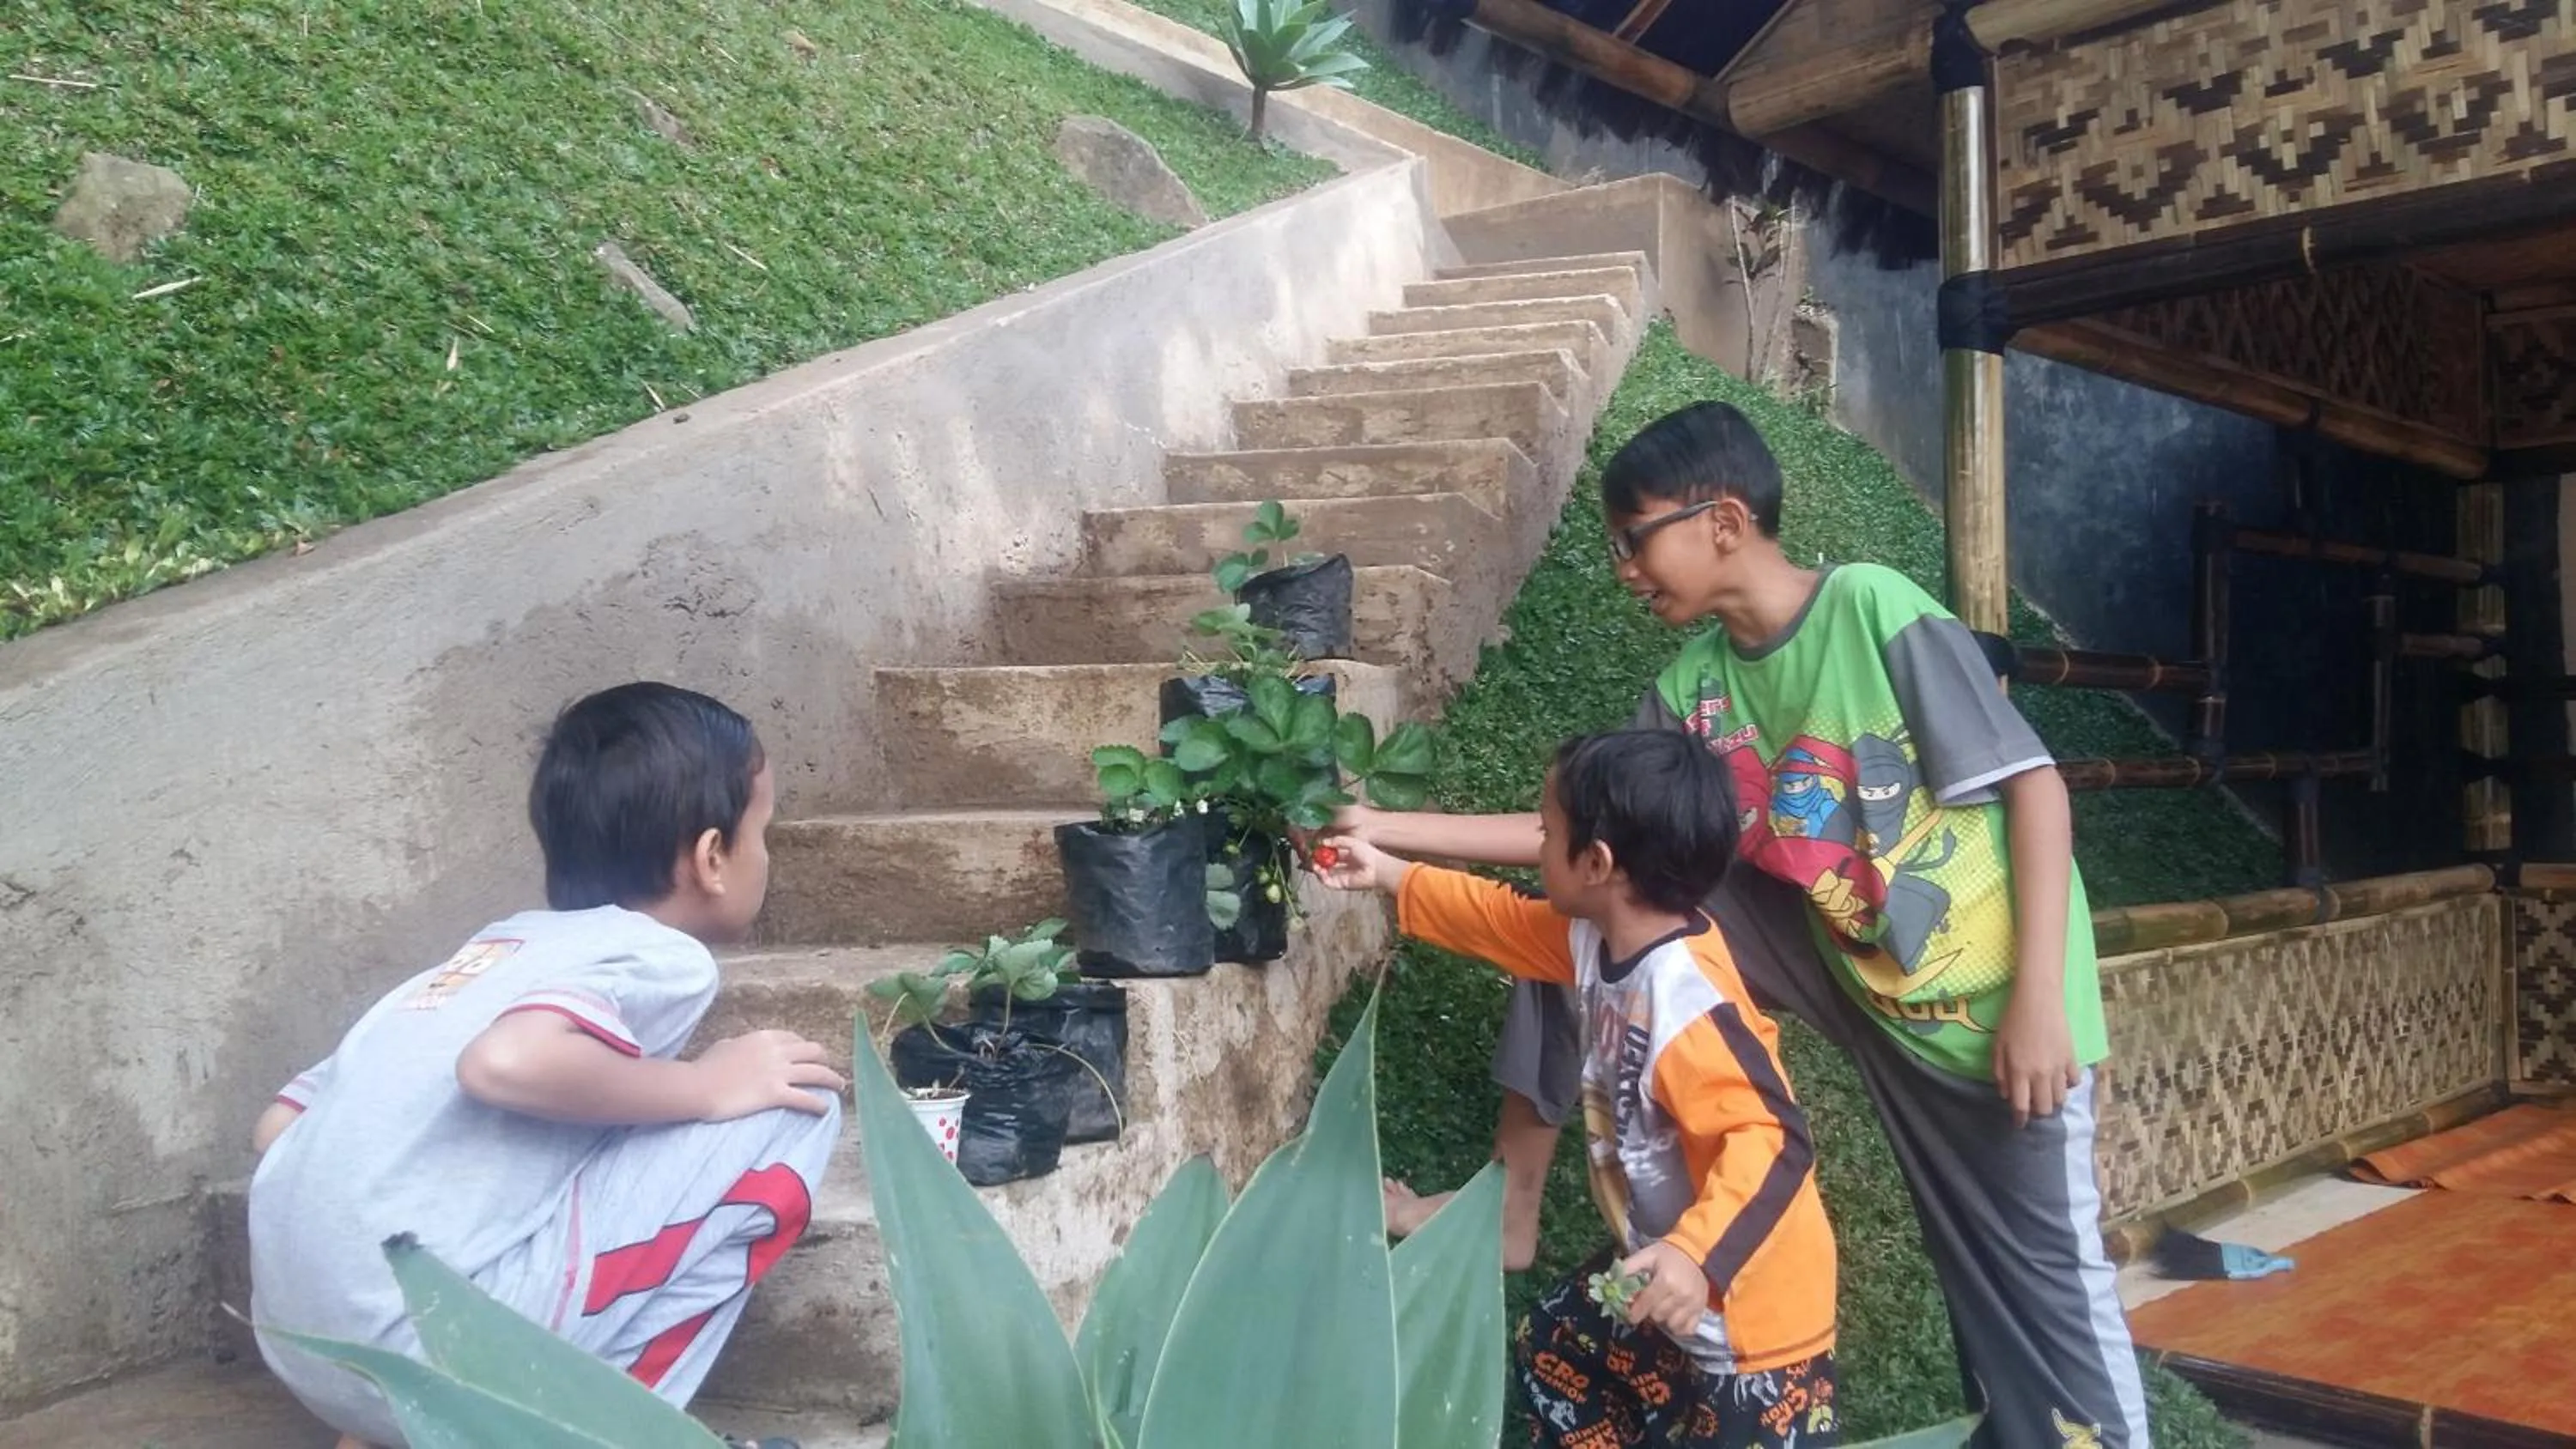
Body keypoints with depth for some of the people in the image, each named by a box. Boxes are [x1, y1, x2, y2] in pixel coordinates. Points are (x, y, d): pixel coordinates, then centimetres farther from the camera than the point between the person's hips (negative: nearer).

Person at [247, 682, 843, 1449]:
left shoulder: (508, 942, 18)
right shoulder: (660, 955, -5)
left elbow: (276, 1125, 19)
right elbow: (506, 1061, -26)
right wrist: (707, 1089, -11)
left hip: (297, 1338, 9)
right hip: (428, 1343, -8)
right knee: (792, 1105, -3)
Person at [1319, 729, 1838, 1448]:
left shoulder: (1689, 1005, -34)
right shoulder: (1601, 939, -4)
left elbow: (1771, 1141, -38)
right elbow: (1501, 919, 12)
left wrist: (1698, 1254, -50)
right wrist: (1386, 874, 17)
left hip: (1749, 1304, -10)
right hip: (1661, 1265, 10)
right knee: (1554, 1354, 27)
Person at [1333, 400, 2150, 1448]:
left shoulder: (1872, 607, -20)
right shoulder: (1690, 691, -4)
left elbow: (2034, 783, -18)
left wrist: (2037, 998, -22)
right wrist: (1388, 830, -5)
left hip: (1984, 994, -5)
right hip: (1841, 960, 5)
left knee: (2036, 1269, 1)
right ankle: (1508, 1208, 7)